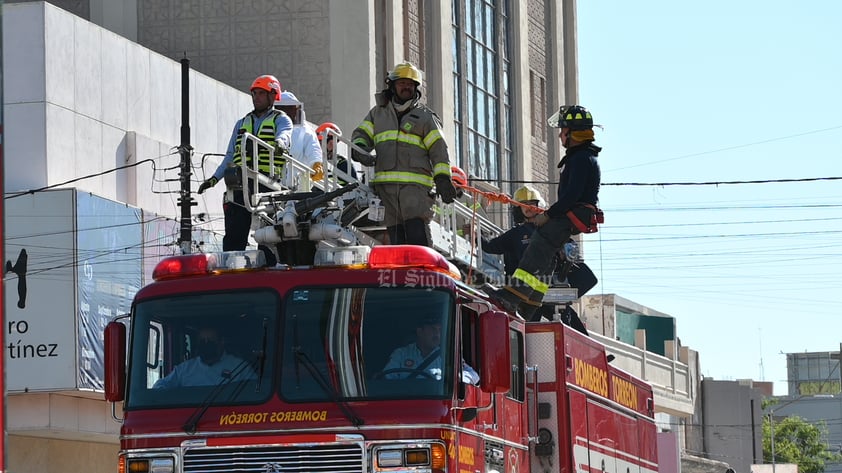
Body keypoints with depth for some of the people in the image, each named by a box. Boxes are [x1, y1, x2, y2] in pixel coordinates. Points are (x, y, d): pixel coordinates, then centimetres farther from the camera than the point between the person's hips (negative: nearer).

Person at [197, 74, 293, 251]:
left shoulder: (281, 119, 10)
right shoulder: (242, 124, 27)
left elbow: (284, 134, -14)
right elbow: (231, 155, 26)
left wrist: (280, 142, -38)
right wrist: (214, 178, 14)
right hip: (241, 183, 5)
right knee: (234, 233, -3)